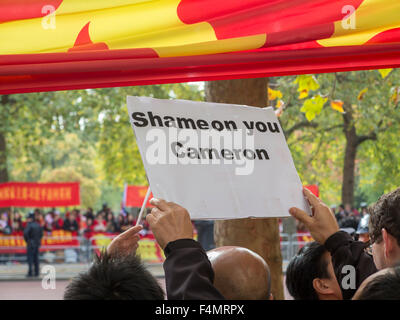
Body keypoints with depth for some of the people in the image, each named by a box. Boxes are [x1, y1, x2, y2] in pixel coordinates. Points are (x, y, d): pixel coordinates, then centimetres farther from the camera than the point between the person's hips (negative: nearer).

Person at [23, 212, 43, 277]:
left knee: (30, 258, -5)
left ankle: (30, 272, -8)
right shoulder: (38, 225, 8)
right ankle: (36, 272, 9)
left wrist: (27, 240, -10)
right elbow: (41, 234, 17)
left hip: (31, 244, -7)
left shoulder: (29, 225, -15)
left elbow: (25, 233, -25)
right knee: (36, 258, 10)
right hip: (37, 243, 7)